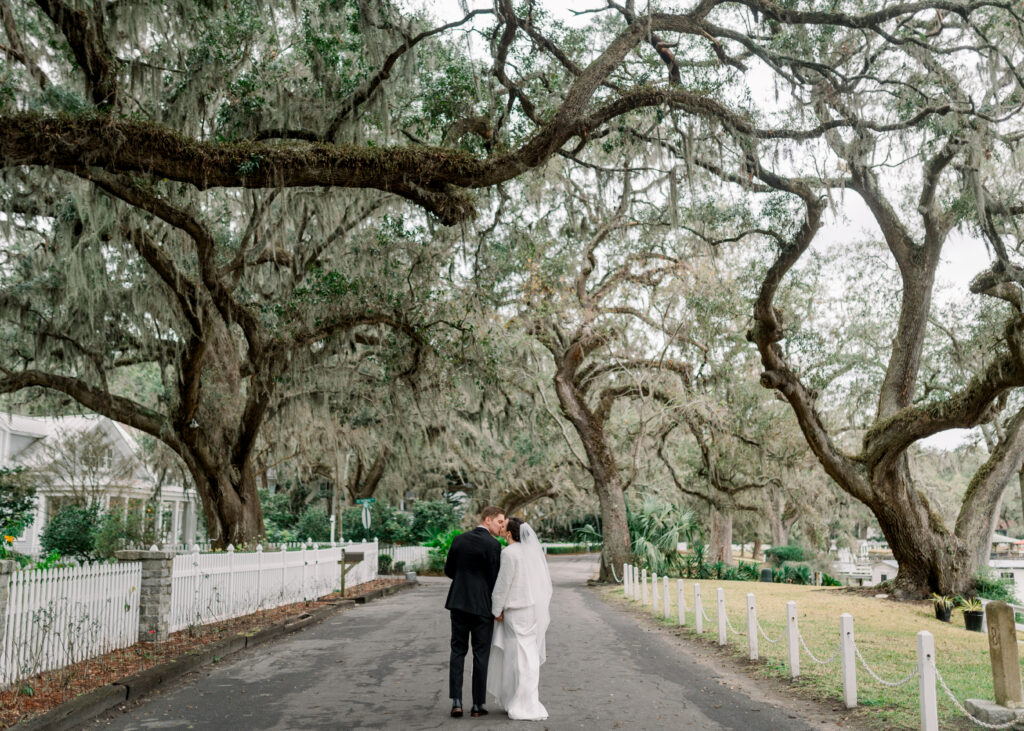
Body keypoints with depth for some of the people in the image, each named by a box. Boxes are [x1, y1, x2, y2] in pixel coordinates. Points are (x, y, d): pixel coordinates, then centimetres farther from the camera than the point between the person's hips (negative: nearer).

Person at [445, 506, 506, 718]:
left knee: (458, 651, 10)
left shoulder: (459, 539, 5)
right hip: (482, 605, -4)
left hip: (459, 603, 5)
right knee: (480, 654, 5)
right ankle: (478, 704, 10)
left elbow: (449, 570, 10)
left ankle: (456, 702, 3)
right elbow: (495, 578, -10)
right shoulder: (493, 545, -12)